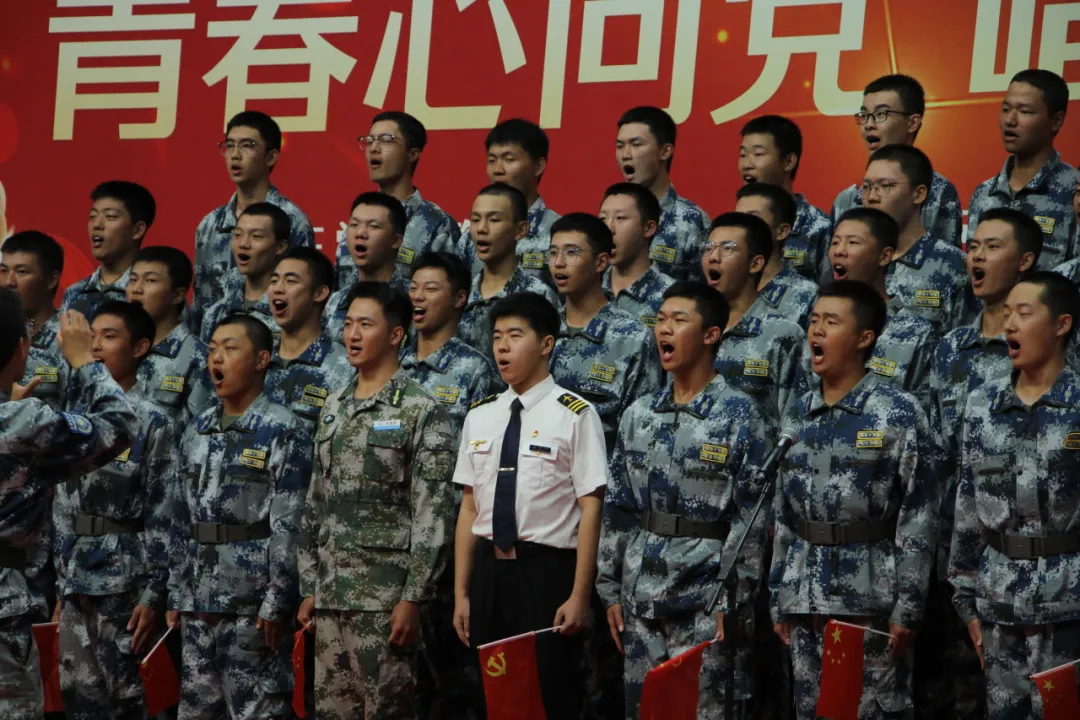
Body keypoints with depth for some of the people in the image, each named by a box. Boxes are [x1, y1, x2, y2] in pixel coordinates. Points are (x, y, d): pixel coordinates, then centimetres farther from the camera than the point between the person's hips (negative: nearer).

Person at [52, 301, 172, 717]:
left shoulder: (152, 422, -6)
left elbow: (162, 517, -9)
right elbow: (63, 507, 14)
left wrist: (153, 594, -14)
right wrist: (62, 585, 11)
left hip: (124, 583, -6)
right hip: (78, 583, 6)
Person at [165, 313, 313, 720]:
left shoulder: (284, 431, -6)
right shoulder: (196, 433, 14)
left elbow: (289, 526, -12)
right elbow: (181, 522, 16)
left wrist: (276, 603, -17)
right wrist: (176, 596, 12)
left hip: (254, 602, -6)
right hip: (199, 601, 7)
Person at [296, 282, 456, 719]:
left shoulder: (422, 412, -7)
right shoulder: (333, 410, 14)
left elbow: (434, 515, -12)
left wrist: (413, 599, -17)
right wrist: (309, 589, 12)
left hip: (386, 597, -7)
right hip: (331, 595, 7)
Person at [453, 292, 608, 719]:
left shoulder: (573, 415, -9)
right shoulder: (479, 417, 9)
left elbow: (591, 508, -10)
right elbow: (470, 508, 11)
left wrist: (580, 596, -13)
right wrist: (461, 593, 9)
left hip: (546, 572, -5)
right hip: (489, 572, 5)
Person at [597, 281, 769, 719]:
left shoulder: (739, 414, -5)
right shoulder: (638, 415, 10)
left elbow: (751, 517, -8)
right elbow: (616, 507, 13)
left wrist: (733, 601, -12)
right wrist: (610, 590, 8)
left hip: (705, 597, -5)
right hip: (640, 598, 5)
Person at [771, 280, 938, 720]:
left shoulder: (898, 414, -6)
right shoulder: (798, 415, 10)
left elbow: (918, 518, -9)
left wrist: (908, 608, -12)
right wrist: (779, 599, 12)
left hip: (871, 600, -5)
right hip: (807, 600, 5)